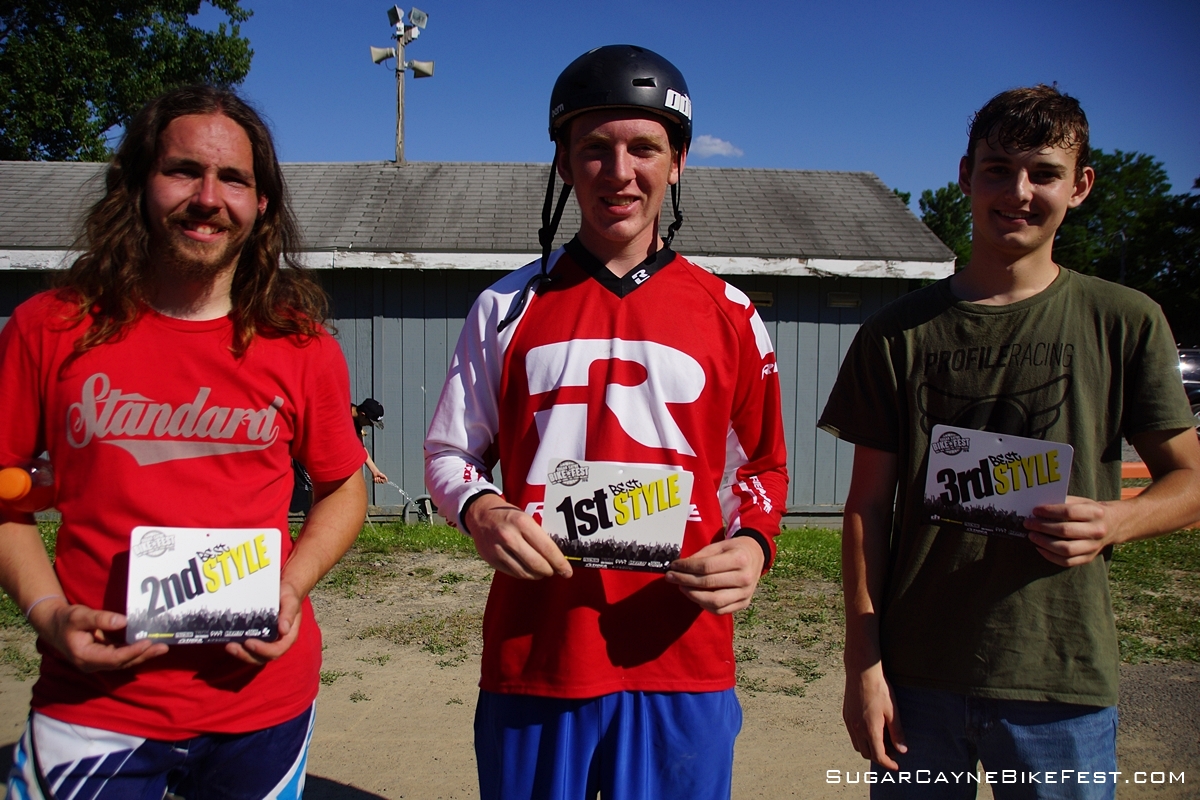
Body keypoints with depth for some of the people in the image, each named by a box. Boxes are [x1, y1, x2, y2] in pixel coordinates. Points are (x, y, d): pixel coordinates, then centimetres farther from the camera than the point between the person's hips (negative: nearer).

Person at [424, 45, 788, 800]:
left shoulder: (730, 315, 4)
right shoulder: (509, 307, 4)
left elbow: (761, 467, 11)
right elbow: (450, 453, 8)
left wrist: (752, 545, -9)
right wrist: (481, 510, -13)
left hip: (684, 662, 0)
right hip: (532, 657, 1)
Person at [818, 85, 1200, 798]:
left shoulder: (1126, 324, 0)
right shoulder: (897, 334, 1)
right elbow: (869, 506, 0)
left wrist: (1117, 520, -15)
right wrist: (863, 664, -4)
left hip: (1064, 686, 0)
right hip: (915, 676, 1)